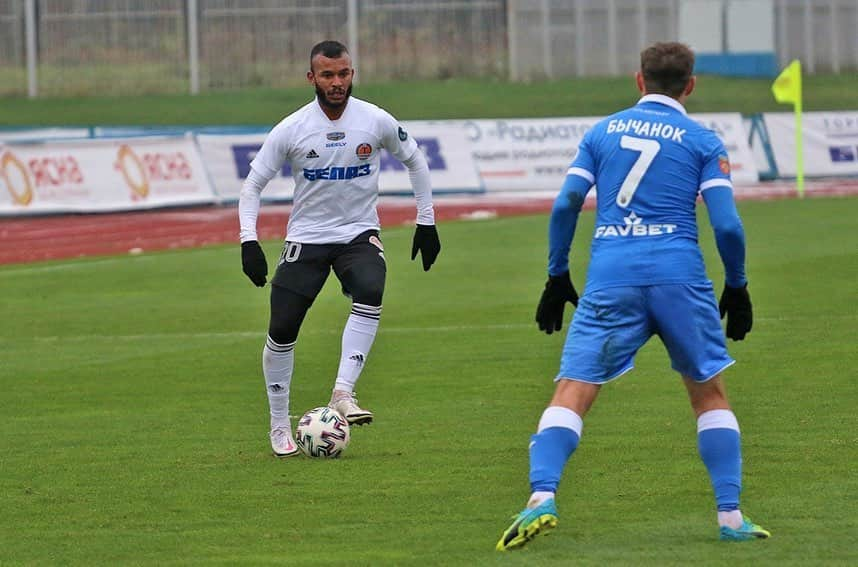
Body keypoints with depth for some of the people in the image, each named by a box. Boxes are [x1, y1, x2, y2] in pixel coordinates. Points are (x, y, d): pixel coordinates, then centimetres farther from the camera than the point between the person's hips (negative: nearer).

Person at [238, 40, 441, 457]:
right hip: (306, 238, 0)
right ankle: (279, 426, 12)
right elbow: (253, 183, -1)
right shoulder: (291, 129, -9)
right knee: (282, 330, -6)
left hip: (359, 234, 0)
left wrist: (426, 221, 9)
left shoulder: (376, 121, -7)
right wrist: (248, 241, -12)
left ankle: (343, 394, -30)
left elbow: (414, 161, 11)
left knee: (370, 293, -32)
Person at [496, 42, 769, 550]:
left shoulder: (603, 132, 15)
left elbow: (566, 205, 8)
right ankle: (731, 517, 10)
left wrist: (557, 275, 16)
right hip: (679, 275, -1)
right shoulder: (702, 141, 8)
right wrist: (737, 287, 14)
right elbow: (727, 225, 0)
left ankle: (541, 498, -25)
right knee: (710, 392, 15)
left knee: (573, 391, -4)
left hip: (610, 279, 1)